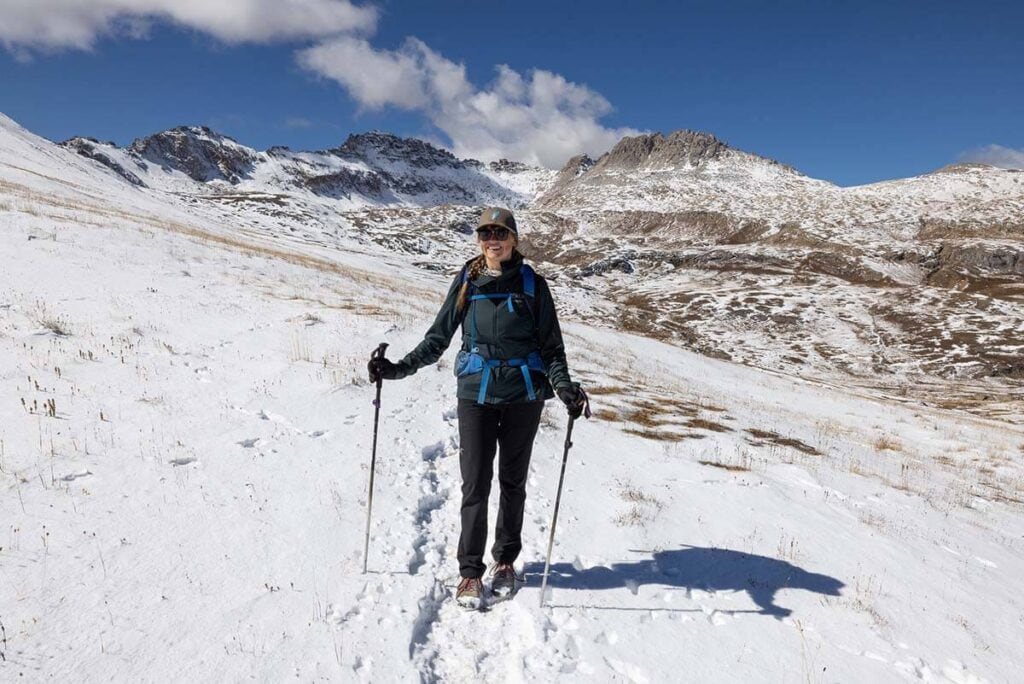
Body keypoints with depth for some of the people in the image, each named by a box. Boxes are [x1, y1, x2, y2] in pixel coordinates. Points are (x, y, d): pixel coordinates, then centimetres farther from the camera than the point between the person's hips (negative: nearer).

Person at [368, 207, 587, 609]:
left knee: (512, 481, 12)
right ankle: (470, 570, 14)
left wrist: (564, 387, -14)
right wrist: (398, 369, 0)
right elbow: (437, 339, 8)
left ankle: (506, 561, 30)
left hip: (523, 395, 0)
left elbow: (551, 346, 2)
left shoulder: (532, 285, 0)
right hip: (476, 394, 0)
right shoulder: (466, 283, 3)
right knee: (475, 484, -1)